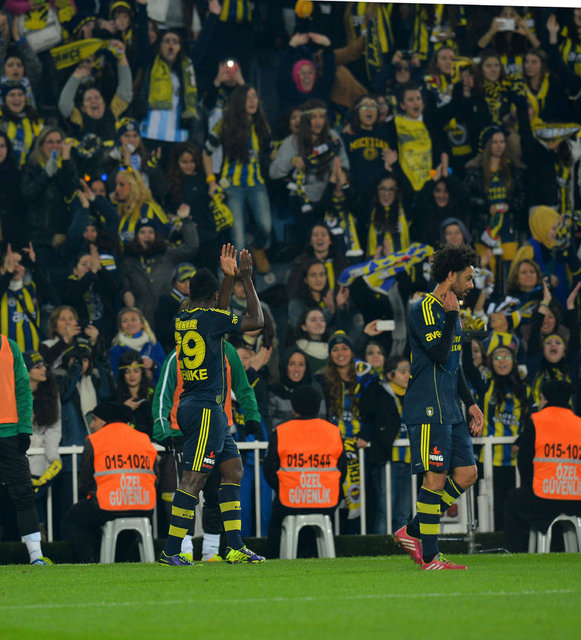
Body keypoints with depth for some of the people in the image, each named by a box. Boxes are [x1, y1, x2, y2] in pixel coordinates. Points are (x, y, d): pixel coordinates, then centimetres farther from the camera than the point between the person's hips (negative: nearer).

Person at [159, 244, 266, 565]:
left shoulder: (181, 320, 11)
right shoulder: (210, 318, -12)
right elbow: (256, 320, -3)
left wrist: (228, 278, 27)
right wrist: (246, 280, 5)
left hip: (191, 406, 9)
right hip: (206, 409, -9)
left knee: (233, 469, 12)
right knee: (193, 479, -10)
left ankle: (235, 547, 12)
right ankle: (170, 551, -13)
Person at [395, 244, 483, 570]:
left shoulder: (451, 311, 19)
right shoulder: (424, 310, -10)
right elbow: (439, 354, -22)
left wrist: (471, 403, 21)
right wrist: (452, 316, -17)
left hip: (450, 409, 9)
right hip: (428, 410, -9)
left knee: (467, 474, 5)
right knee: (436, 477, -9)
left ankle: (413, 532, 15)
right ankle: (429, 558, -4)